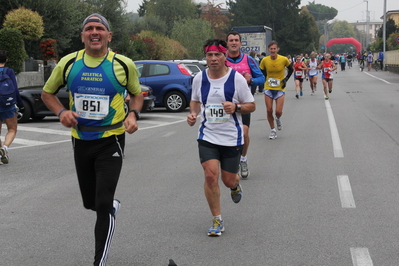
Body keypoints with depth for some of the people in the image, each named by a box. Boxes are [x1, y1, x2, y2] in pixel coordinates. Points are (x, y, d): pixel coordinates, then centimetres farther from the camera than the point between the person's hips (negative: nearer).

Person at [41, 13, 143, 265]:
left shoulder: (123, 64, -6)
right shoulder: (68, 63, -2)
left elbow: (137, 93, 11)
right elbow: (47, 93, 11)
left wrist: (133, 115, -9)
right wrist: (62, 112, -8)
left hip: (111, 142, -3)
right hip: (81, 140, 3)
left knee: (103, 205, -11)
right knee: (90, 202, 15)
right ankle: (112, 206, 52)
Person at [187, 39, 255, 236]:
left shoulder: (237, 78, -9)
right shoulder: (199, 78, 0)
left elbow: (251, 105, -2)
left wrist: (236, 107, -22)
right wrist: (193, 113, -2)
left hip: (232, 137, -1)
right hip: (207, 136, 1)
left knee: (228, 180, 6)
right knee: (210, 175, -14)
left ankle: (235, 185, 48)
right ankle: (217, 220, 2)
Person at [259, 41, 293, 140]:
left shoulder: (284, 59, -9)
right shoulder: (265, 60, -6)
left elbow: (291, 69, 8)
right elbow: (261, 72, 9)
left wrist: (286, 79, -2)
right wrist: (266, 79, -4)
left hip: (280, 88, -1)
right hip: (268, 88, 1)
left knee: (278, 111, -9)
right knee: (269, 111, -1)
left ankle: (278, 119, 29)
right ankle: (272, 130, 17)